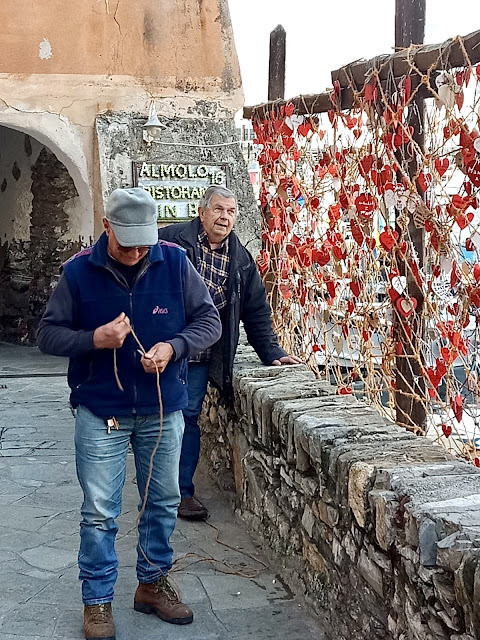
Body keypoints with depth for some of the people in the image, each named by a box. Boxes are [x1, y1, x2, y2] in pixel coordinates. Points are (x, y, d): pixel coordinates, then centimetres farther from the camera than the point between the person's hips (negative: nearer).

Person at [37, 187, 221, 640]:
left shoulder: (174, 262, -6)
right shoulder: (79, 271, -8)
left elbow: (209, 321, -1)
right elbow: (48, 335, -3)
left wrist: (173, 347, -19)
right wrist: (94, 339, -21)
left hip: (164, 409, 2)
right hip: (101, 412, -2)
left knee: (163, 502, 15)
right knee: (98, 513, 3)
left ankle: (153, 584, 35)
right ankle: (97, 601, 20)